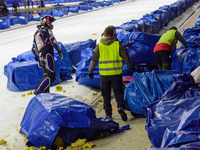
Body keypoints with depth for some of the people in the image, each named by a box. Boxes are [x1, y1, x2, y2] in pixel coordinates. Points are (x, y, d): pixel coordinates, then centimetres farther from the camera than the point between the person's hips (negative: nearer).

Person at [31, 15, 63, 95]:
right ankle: (38, 91, -18)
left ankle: (45, 93, 13)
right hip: (47, 55, -8)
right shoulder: (47, 30, -1)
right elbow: (53, 42, -12)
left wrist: (38, 59, 28)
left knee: (46, 75, 16)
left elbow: (33, 49, 23)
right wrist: (59, 51, -2)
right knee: (51, 75, -11)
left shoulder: (36, 33, 22)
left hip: (41, 58, 9)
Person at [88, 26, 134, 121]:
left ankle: (108, 114, 13)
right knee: (118, 92, 9)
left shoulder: (99, 46, 0)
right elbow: (126, 57, 3)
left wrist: (90, 71, 11)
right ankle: (121, 107, -15)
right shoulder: (118, 45, -2)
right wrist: (131, 67, 18)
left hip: (104, 75, 1)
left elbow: (94, 60, 1)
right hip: (116, 74, -1)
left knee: (106, 95, 11)